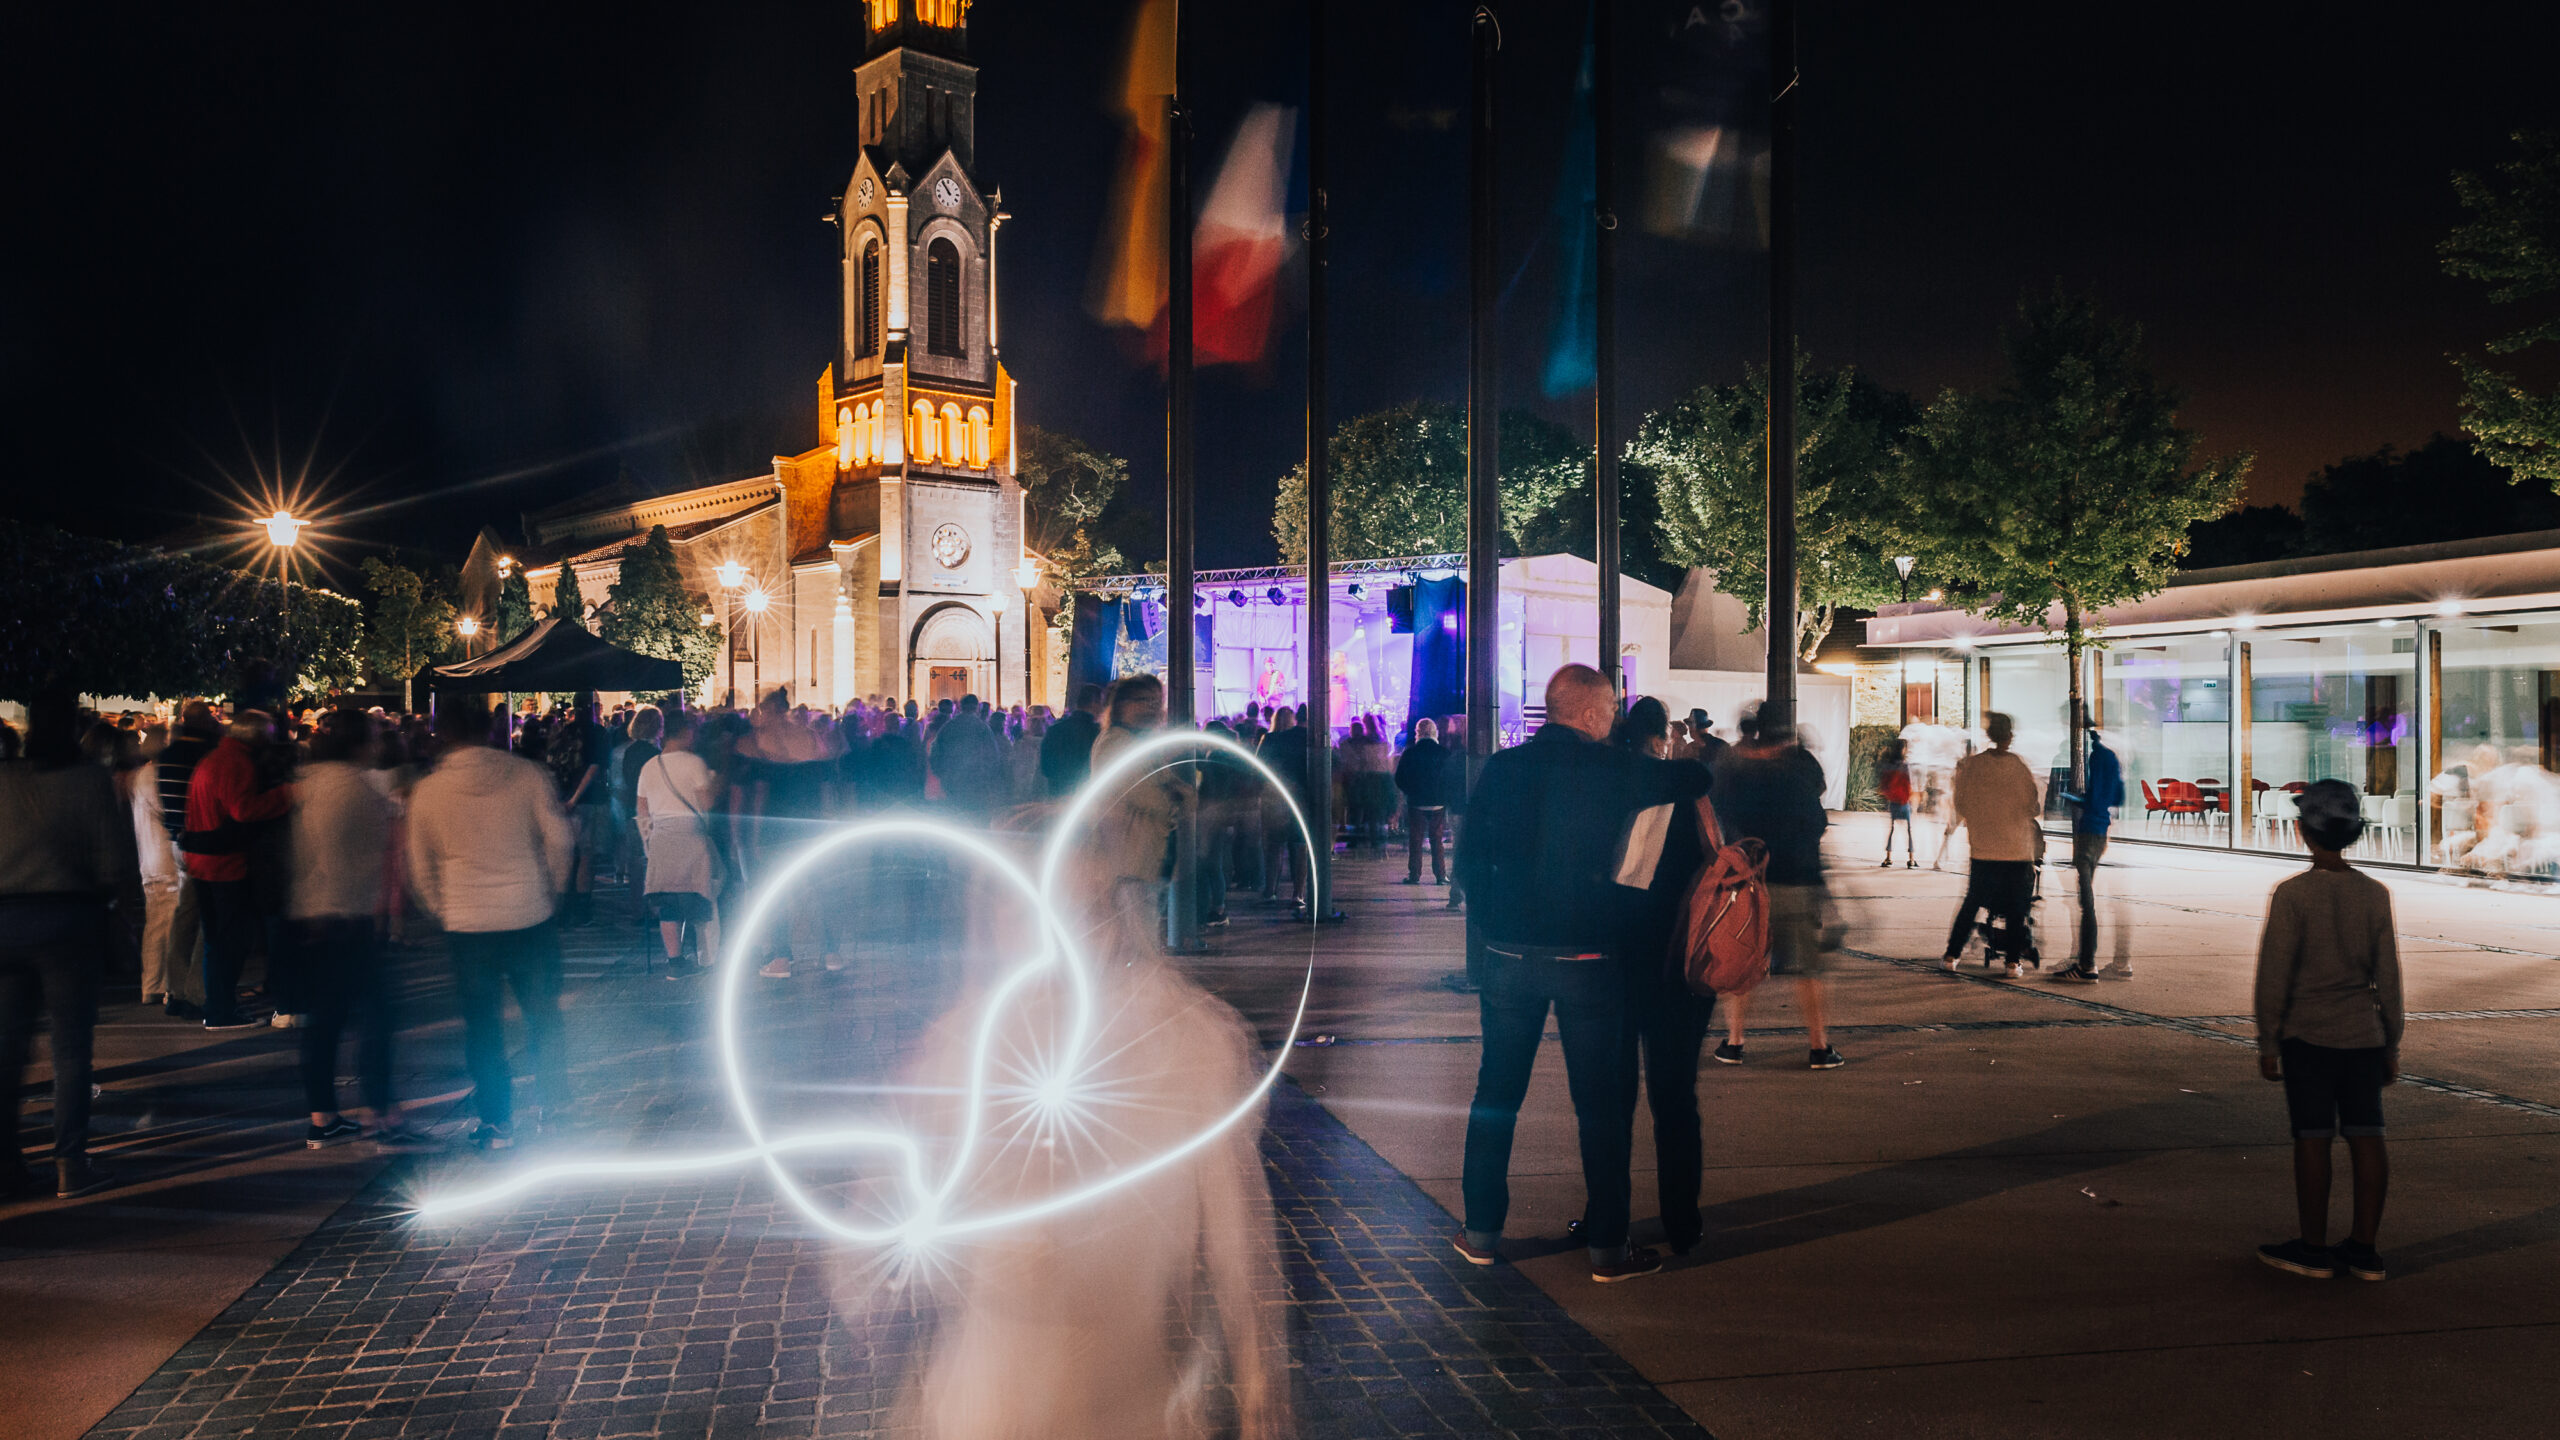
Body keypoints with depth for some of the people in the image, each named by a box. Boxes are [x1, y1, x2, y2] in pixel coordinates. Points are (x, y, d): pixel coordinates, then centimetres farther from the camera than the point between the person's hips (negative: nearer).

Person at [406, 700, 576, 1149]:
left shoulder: (427, 791, -2)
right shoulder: (527, 774, -3)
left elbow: (420, 869, 5)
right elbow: (561, 840, -2)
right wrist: (551, 890, 13)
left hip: (468, 924, 0)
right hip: (530, 917, 1)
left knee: (483, 1026, 9)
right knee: (543, 1015, 14)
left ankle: (497, 1123, 13)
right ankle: (555, 1108, 16)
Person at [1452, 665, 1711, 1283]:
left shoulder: (1501, 769, 1)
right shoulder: (1614, 769, -8)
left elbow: (1469, 861, 3)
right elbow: (1697, 780, 6)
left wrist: (1485, 940, 13)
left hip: (1507, 954, 3)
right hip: (1588, 956, -3)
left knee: (1497, 1092, 13)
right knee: (1600, 1100, 6)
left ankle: (1482, 1231, 19)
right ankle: (1607, 1246, 11)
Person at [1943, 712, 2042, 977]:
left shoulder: (1971, 764, -4)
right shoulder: (2020, 767, -8)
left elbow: (1961, 804, 2)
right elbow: (2034, 808, -2)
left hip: (1983, 849, 2)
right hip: (2018, 850, -2)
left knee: (1971, 904, 12)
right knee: (2016, 909, 6)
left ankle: (1952, 955, 12)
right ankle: (2013, 962, 4)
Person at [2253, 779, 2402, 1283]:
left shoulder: (2291, 895, -12)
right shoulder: (2374, 894, 0)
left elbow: (2274, 975, -11)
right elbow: (2388, 976, 5)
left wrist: (2268, 1042, -3)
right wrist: (2391, 1044, 14)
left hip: (2308, 1033, -4)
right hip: (2364, 1033, 4)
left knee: (2312, 1137, 2)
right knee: (2367, 1136, 7)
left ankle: (2314, 1248, 8)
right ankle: (2363, 1248, 13)